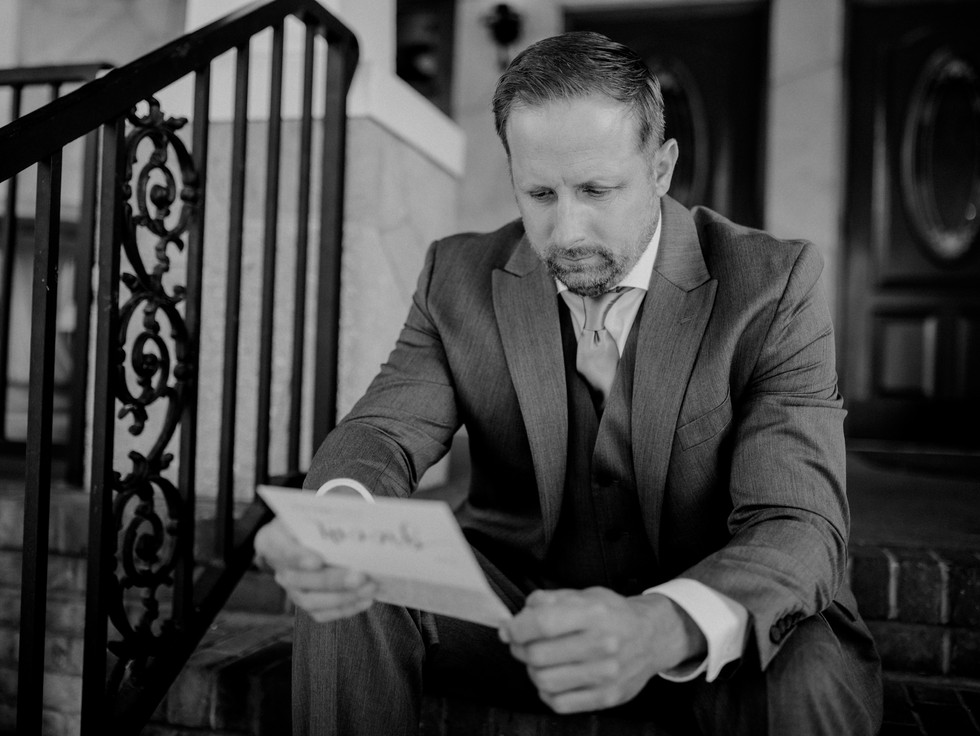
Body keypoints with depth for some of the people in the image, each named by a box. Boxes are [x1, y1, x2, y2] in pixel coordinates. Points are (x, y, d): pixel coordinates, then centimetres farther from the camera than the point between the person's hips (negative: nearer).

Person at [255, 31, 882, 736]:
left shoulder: (772, 286, -14)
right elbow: (381, 431, -10)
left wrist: (664, 626, -45)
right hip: (513, 600, 2)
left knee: (810, 673, -33)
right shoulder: (461, 276, -3)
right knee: (346, 595, -23)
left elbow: (799, 527, -22)